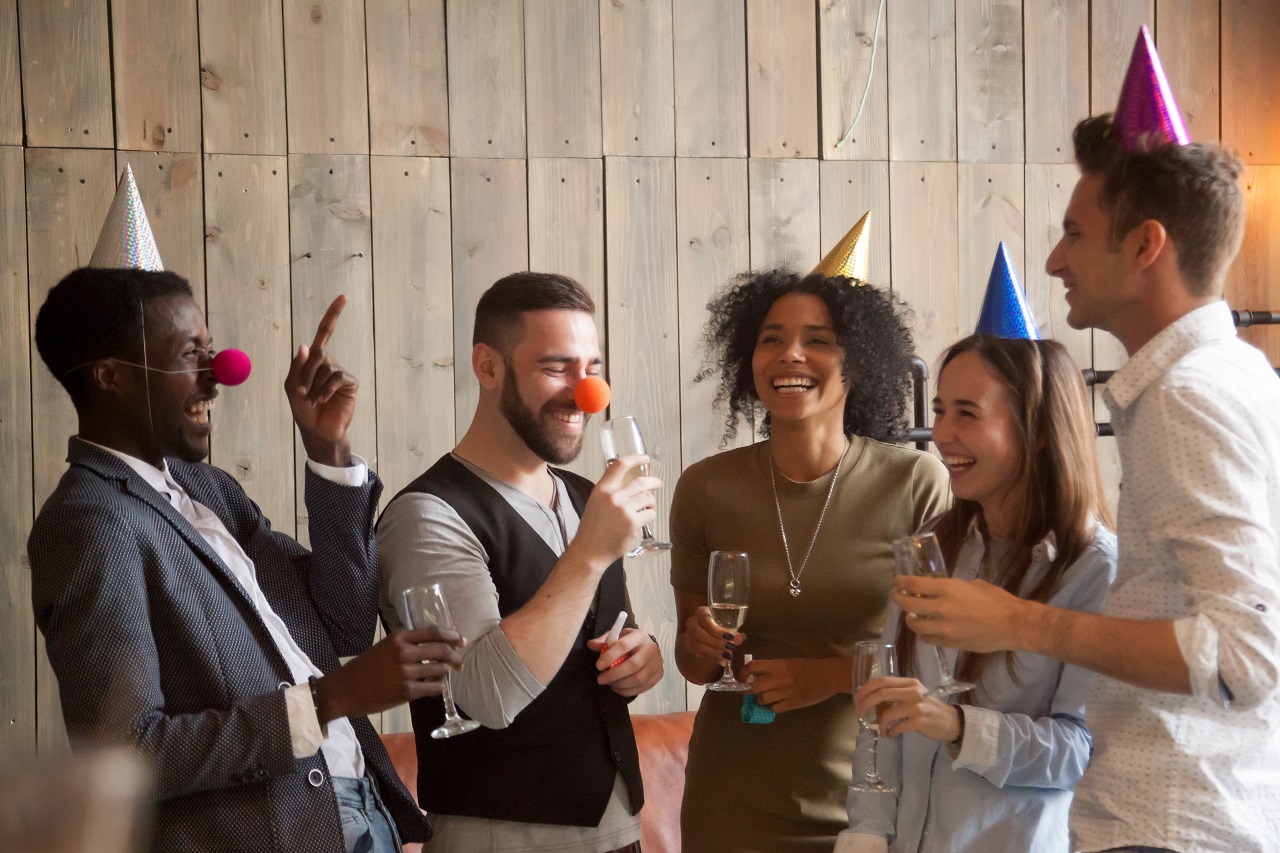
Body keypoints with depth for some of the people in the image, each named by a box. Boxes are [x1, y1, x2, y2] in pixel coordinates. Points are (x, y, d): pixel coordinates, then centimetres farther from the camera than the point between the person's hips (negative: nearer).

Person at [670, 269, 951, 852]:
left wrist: (835, 675, -18)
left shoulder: (917, 484, -11)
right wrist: (702, 647, -15)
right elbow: (691, 662, 6)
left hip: (875, 799, -1)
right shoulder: (705, 488, -4)